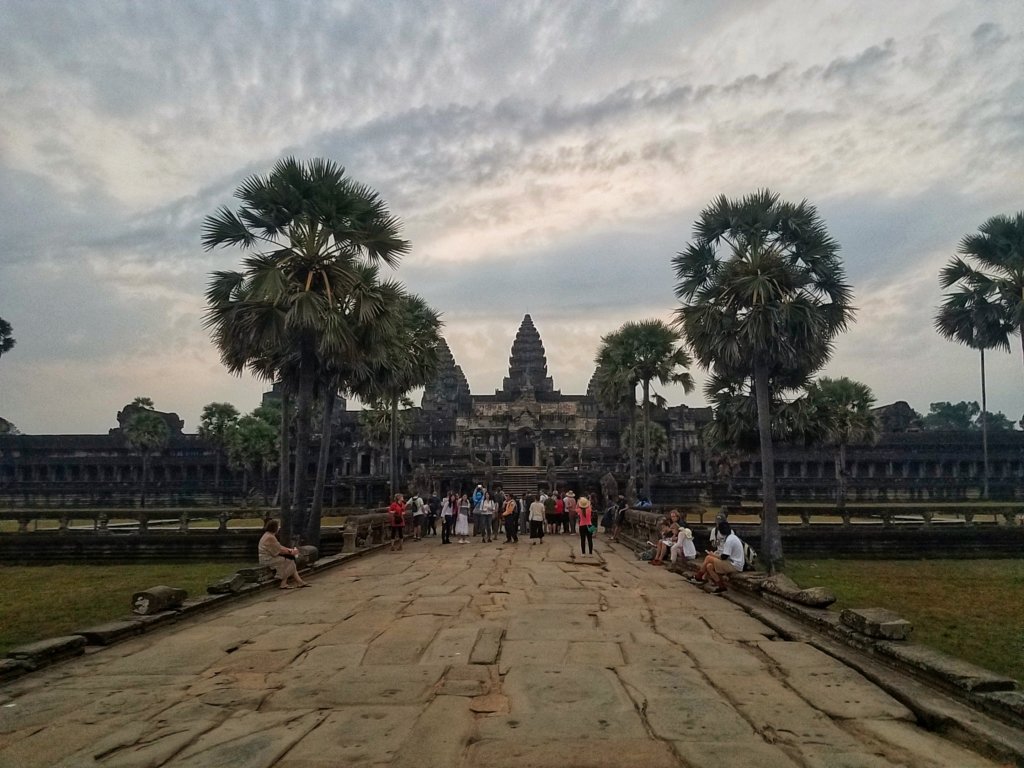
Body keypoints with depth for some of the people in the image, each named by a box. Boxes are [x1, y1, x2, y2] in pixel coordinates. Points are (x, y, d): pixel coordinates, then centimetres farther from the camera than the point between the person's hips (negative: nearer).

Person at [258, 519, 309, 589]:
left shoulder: (269, 535, 12)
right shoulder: (270, 537, -21)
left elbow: (279, 547, 14)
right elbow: (279, 550, -18)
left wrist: (289, 549, 3)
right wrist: (291, 552, -7)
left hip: (271, 556, 9)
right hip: (268, 559, -9)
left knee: (291, 560, -4)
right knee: (289, 561, -13)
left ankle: (299, 581, -8)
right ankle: (283, 583, -8)